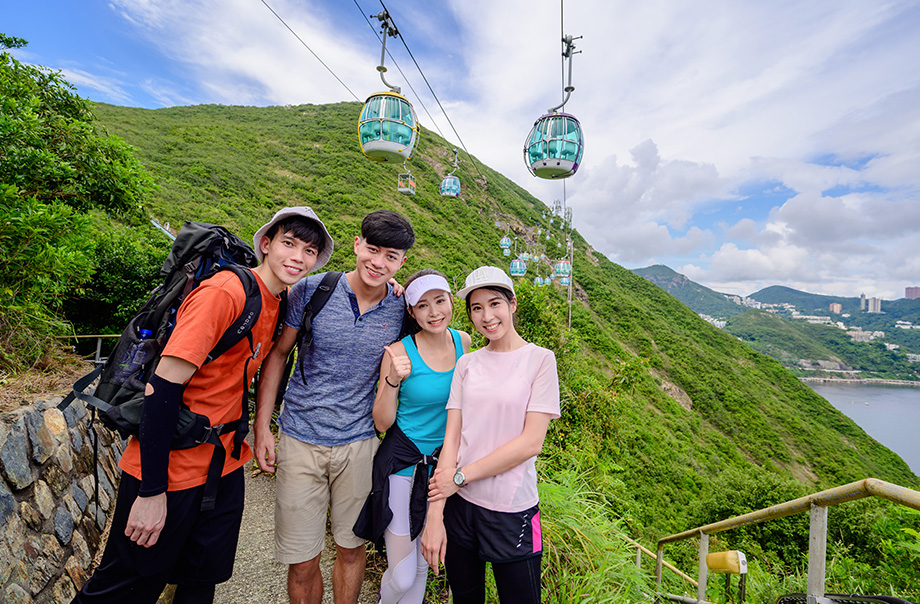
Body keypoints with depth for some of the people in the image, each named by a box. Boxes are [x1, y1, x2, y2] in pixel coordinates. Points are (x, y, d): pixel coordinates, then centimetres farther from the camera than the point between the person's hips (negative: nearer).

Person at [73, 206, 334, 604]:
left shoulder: (278, 303, 2)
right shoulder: (224, 292, -23)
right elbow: (163, 386, -24)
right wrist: (152, 491, -21)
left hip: (224, 467, 7)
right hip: (169, 470, -7)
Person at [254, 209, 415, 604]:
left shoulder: (401, 312, -5)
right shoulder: (312, 291, -9)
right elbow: (277, 354, 0)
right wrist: (261, 427, -1)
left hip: (359, 442, 1)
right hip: (300, 440, -1)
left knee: (351, 549, 18)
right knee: (302, 563, 10)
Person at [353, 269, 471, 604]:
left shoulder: (463, 341, -4)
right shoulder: (400, 352, -18)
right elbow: (382, 423, -13)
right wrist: (393, 380, -27)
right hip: (402, 465, -4)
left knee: (423, 566, 20)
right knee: (403, 576, 7)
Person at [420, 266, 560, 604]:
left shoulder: (540, 360, -8)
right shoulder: (466, 364, 2)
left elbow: (531, 442, -14)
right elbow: (452, 438, -2)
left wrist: (460, 476, -12)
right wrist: (435, 514, -8)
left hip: (511, 509, -3)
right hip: (459, 503, 3)